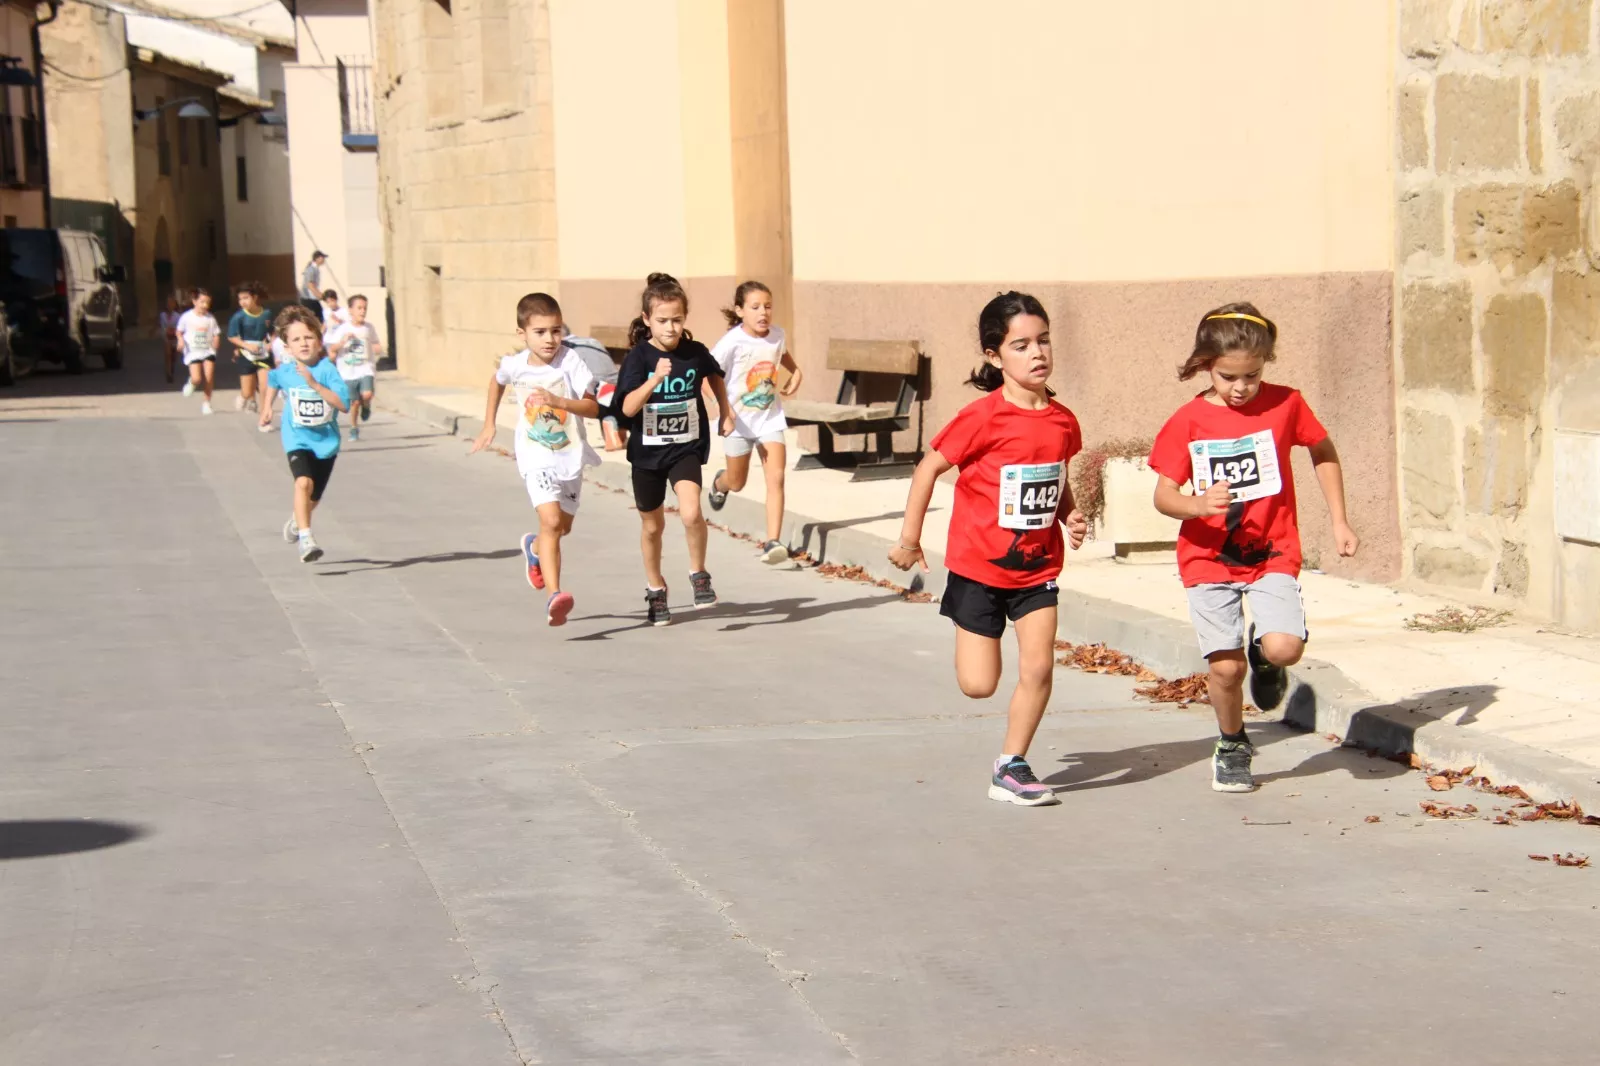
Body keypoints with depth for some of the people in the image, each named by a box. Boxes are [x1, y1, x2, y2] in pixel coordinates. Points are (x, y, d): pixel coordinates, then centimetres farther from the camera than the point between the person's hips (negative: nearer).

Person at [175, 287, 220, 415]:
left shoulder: (210, 318, 0)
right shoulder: (187, 317, -5)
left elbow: (216, 335, 8)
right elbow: (179, 331, 8)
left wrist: (214, 347, -9)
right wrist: (181, 340, -11)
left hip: (208, 351, 2)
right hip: (193, 352, -2)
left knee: (209, 378, -11)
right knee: (197, 379, -15)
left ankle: (206, 402, 8)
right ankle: (191, 383, 24)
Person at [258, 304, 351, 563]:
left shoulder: (327, 369, -16)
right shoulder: (284, 372, -6)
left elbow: (344, 404, -27)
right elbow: (272, 380, 21)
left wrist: (315, 384, -32)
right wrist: (267, 406, 18)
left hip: (326, 440, 0)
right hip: (298, 440, 0)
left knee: (313, 497, 16)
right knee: (303, 482, -28)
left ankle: (297, 520, 49)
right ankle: (306, 539, -30)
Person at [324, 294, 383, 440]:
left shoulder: (369, 327, 2)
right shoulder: (343, 329, -4)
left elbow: (376, 344, 18)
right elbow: (331, 349, -3)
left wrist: (378, 348, -6)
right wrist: (343, 341, -20)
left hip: (366, 369, 1)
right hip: (348, 372, -1)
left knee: (367, 394, -22)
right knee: (354, 402, 3)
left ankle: (366, 407, 14)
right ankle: (354, 429, 23)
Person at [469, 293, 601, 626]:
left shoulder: (570, 361, -16)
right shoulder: (514, 366, -9)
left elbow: (593, 408, -20)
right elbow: (496, 381, 17)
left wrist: (558, 401, -35)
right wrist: (489, 426, 18)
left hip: (571, 455, 2)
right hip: (536, 457, -2)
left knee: (563, 526, 20)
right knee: (551, 521, -22)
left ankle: (534, 547, 55)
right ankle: (554, 596, -28)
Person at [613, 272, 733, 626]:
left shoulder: (695, 352, -7)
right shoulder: (638, 357, -15)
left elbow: (714, 375, 17)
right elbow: (628, 408, -26)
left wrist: (725, 410, 15)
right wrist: (654, 379, -38)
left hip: (687, 448, 0)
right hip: (647, 451, 0)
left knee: (691, 513, -22)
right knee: (652, 526, 14)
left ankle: (698, 574, 3)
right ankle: (655, 590, 36)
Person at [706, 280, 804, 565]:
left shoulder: (777, 334, -6)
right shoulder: (733, 341, -21)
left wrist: (796, 373, 3)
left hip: (770, 417, 3)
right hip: (739, 420, -3)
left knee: (776, 478, -14)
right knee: (737, 482, 16)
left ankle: (772, 542, -16)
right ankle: (720, 483, 54)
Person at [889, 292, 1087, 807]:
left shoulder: (1063, 421, -2)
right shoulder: (983, 418, -19)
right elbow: (928, 468, -10)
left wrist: (1070, 516, -4)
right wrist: (909, 539, -6)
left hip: (1038, 566, 4)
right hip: (978, 565, -4)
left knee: (1038, 669, -7)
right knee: (979, 685, 0)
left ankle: (1010, 768, 10)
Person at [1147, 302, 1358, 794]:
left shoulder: (1285, 405, -2)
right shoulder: (1187, 422, -5)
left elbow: (1324, 453, 15)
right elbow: (1163, 495, -6)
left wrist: (1339, 521, 12)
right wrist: (1197, 505, -28)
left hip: (1272, 554, 0)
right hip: (1208, 558, 0)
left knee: (1285, 648, -20)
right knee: (1226, 666, -7)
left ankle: (1265, 658, 19)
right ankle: (1232, 747, 22)